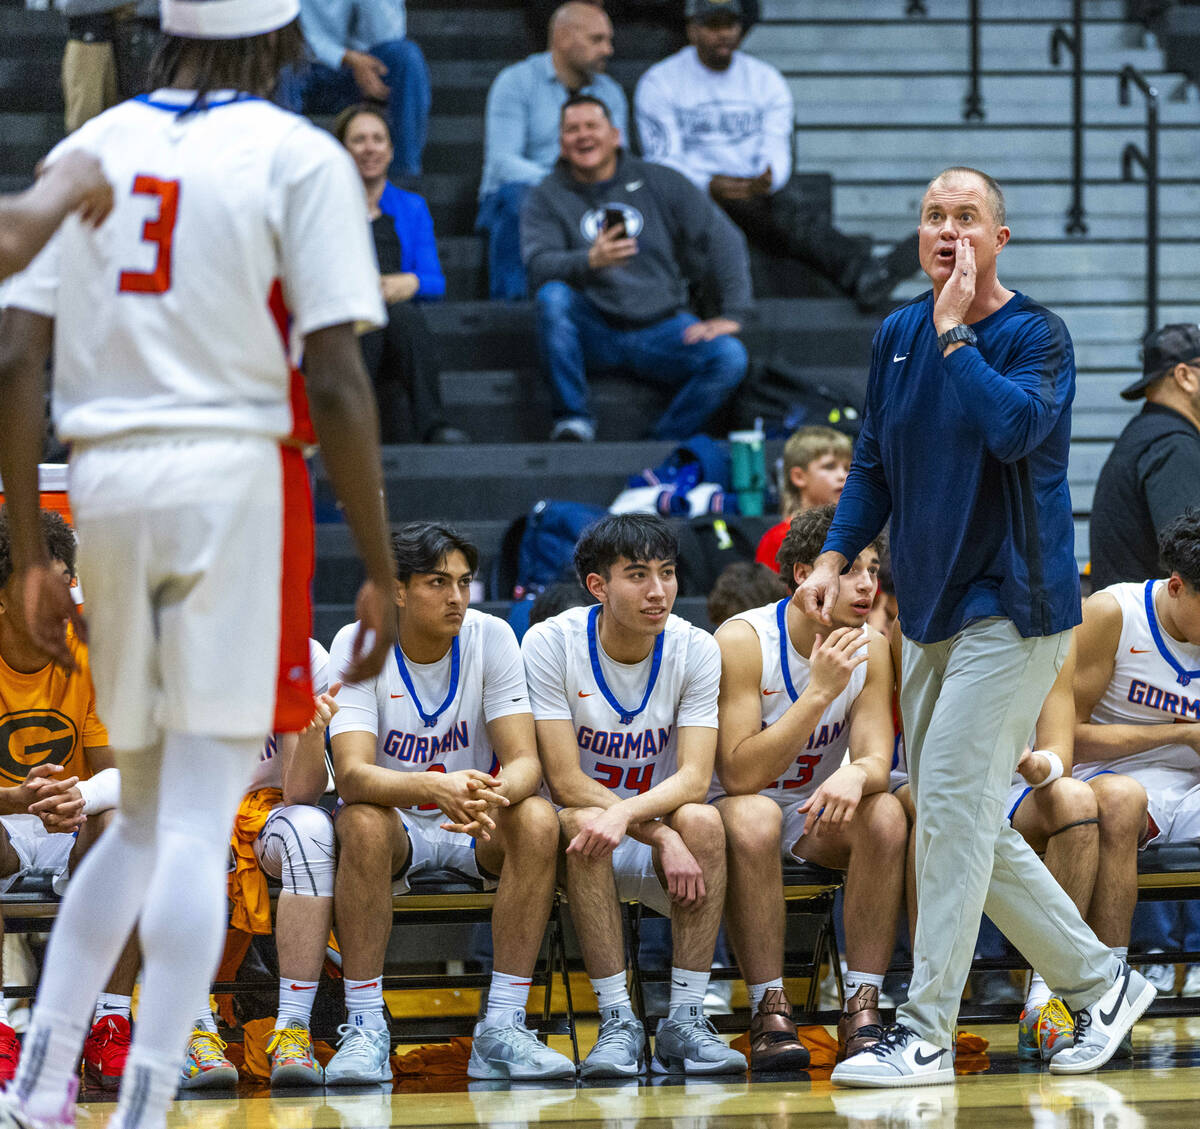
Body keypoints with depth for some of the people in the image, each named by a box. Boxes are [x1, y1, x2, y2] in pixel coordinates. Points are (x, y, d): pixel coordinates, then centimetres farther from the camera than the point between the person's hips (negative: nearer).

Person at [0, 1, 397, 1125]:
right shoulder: (298, 156, -2)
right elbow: (334, 379, -9)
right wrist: (380, 567, -4)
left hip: (101, 483, 5)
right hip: (236, 479, -5)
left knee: (144, 814, 18)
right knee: (197, 823, -4)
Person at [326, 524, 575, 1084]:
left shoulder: (491, 638, -10)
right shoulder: (359, 645, -15)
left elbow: (524, 761, -16)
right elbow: (353, 774, -27)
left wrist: (494, 795, -42)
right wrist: (434, 789, -48)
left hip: (477, 831, 2)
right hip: (397, 823, -2)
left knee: (537, 819, -29)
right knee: (362, 823, -35)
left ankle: (502, 1027, -27)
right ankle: (365, 1030, -30)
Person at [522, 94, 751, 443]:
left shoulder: (660, 183, 6)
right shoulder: (546, 198, 3)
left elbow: (722, 241, 5)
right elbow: (539, 266, -14)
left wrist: (731, 315, -7)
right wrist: (590, 261, -35)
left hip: (660, 326, 1)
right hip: (593, 332, -1)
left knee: (730, 357, -25)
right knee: (553, 296, -33)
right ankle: (572, 419, -22)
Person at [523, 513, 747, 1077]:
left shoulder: (695, 650, -5)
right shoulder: (550, 644, -11)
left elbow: (694, 779, -15)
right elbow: (565, 780, -15)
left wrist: (625, 813, -35)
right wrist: (659, 834, -26)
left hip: (659, 859, 2)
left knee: (702, 821, -30)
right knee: (580, 825, -35)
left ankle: (685, 1019, -26)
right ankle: (618, 1023, -32)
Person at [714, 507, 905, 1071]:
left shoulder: (870, 648, -6)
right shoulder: (743, 641, -20)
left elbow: (876, 758, -14)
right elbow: (739, 776, -26)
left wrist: (856, 775, -40)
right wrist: (820, 691, -33)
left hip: (816, 813, 4)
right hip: (733, 807, -4)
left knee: (886, 814, -27)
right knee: (754, 820, -38)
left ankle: (862, 1010, -26)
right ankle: (769, 1014, -32)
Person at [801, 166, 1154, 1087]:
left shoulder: (1036, 334, -9)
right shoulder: (898, 336, 11)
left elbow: (1013, 428, -28)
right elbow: (875, 461, 19)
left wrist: (956, 330, -20)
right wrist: (836, 555, 6)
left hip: (1012, 605, -8)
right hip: (931, 612, 8)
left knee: (954, 809, -13)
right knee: (968, 826, 8)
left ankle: (926, 1037, -11)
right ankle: (1101, 983, 22)